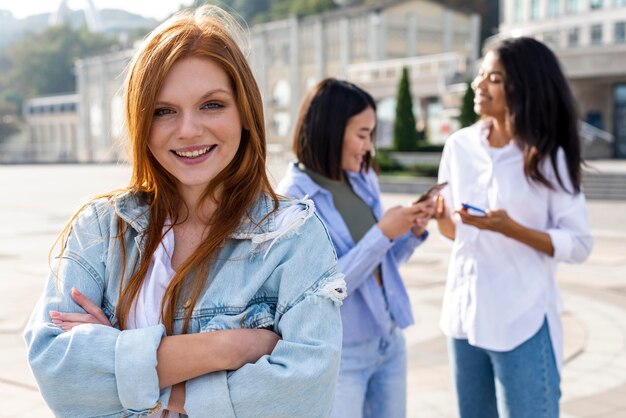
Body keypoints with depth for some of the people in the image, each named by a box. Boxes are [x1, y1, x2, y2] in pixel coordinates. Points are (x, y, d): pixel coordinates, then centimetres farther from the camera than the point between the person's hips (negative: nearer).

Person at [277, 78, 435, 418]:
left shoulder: (364, 181, 2)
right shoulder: (293, 198, -16)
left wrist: (414, 231, -5)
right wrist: (382, 233, -22)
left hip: (389, 342, 6)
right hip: (337, 356, -6)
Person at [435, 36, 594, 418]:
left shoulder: (548, 157, -9)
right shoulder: (459, 146, 3)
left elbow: (580, 245, -9)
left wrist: (512, 229, -22)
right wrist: (442, 219, -11)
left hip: (523, 321, -4)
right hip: (464, 314, 5)